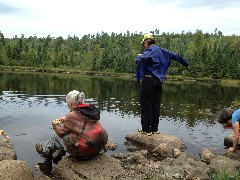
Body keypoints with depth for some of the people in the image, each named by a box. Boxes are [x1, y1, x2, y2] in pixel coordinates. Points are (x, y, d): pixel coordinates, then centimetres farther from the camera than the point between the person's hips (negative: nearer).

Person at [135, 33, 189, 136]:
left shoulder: (149, 51, -9)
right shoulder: (161, 51, 13)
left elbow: (140, 59, -31)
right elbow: (174, 55, 26)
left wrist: (139, 57, -6)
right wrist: (185, 63, 41)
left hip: (148, 80, -7)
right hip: (159, 81, 7)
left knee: (146, 105, -1)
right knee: (156, 105, 11)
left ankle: (146, 129, 3)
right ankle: (154, 128, 17)